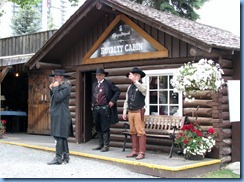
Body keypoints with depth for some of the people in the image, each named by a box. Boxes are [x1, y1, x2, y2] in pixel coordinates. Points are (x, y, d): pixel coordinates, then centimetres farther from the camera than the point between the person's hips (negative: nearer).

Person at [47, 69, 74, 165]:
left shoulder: (65, 87, -11)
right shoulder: (59, 86, 19)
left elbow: (57, 98, -21)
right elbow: (52, 98, 21)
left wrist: (55, 88, -12)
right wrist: (51, 89, 8)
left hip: (61, 115, -10)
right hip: (57, 115, 10)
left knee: (59, 136, -11)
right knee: (62, 136, 12)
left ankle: (58, 158, -10)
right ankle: (65, 157, 17)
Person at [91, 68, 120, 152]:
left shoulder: (108, 83, -3)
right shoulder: (94, 84, 16)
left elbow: (117, 91, -4)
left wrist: (112, 101, -10)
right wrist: (92, 104, 14)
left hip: (105, 108, -7)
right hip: (96, 109, 7)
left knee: (105, 128, -4)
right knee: (98, 128, 12)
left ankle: (106, 146, 1)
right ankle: (100, 144, 22)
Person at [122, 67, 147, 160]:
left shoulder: (142, 86, -2)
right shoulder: (130, 87, 16)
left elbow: (143, 90, -29)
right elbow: (126, 100, 19)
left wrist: (134, 80, -35)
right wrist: (124, 111, 12)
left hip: (138, 112, -7)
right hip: (130, 112, 7)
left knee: (140, 132, -7)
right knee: (133, 132, 10)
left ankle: (141, 152, -5)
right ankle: (134, 151, 17)